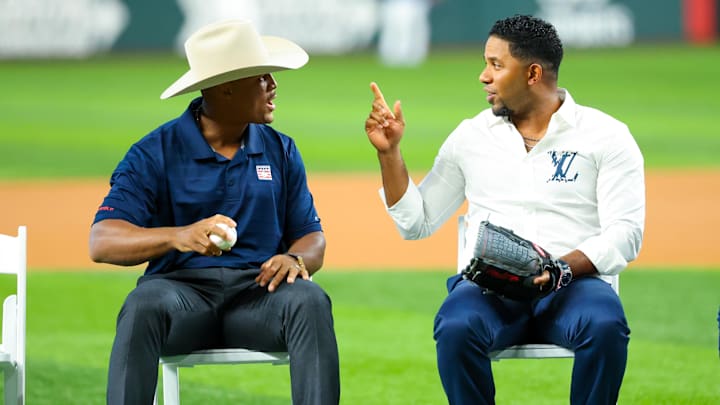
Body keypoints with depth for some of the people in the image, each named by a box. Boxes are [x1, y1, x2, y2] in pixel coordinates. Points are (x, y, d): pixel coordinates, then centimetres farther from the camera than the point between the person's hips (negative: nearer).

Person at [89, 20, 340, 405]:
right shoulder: (155, 153, 1)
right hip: (182, 286, -2)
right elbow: (102, 242, -9)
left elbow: (311, 235, 15)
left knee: (311, 301, -31)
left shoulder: (281, 151, 15)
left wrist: (296, 259, -13)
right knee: (144, 306, -37)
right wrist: (177, 237, -29)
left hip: (258, 287, 2)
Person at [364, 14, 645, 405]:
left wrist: (564, 267, -20)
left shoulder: (605, 135, 5)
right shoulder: (470, 136, 15)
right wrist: (389, 153, 5)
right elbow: (416, 223, 17)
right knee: (455, 329, -34)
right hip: (487, 285, 2)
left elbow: (625, 234, -3)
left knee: (606, 326, -36)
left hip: (574, 283, -1)